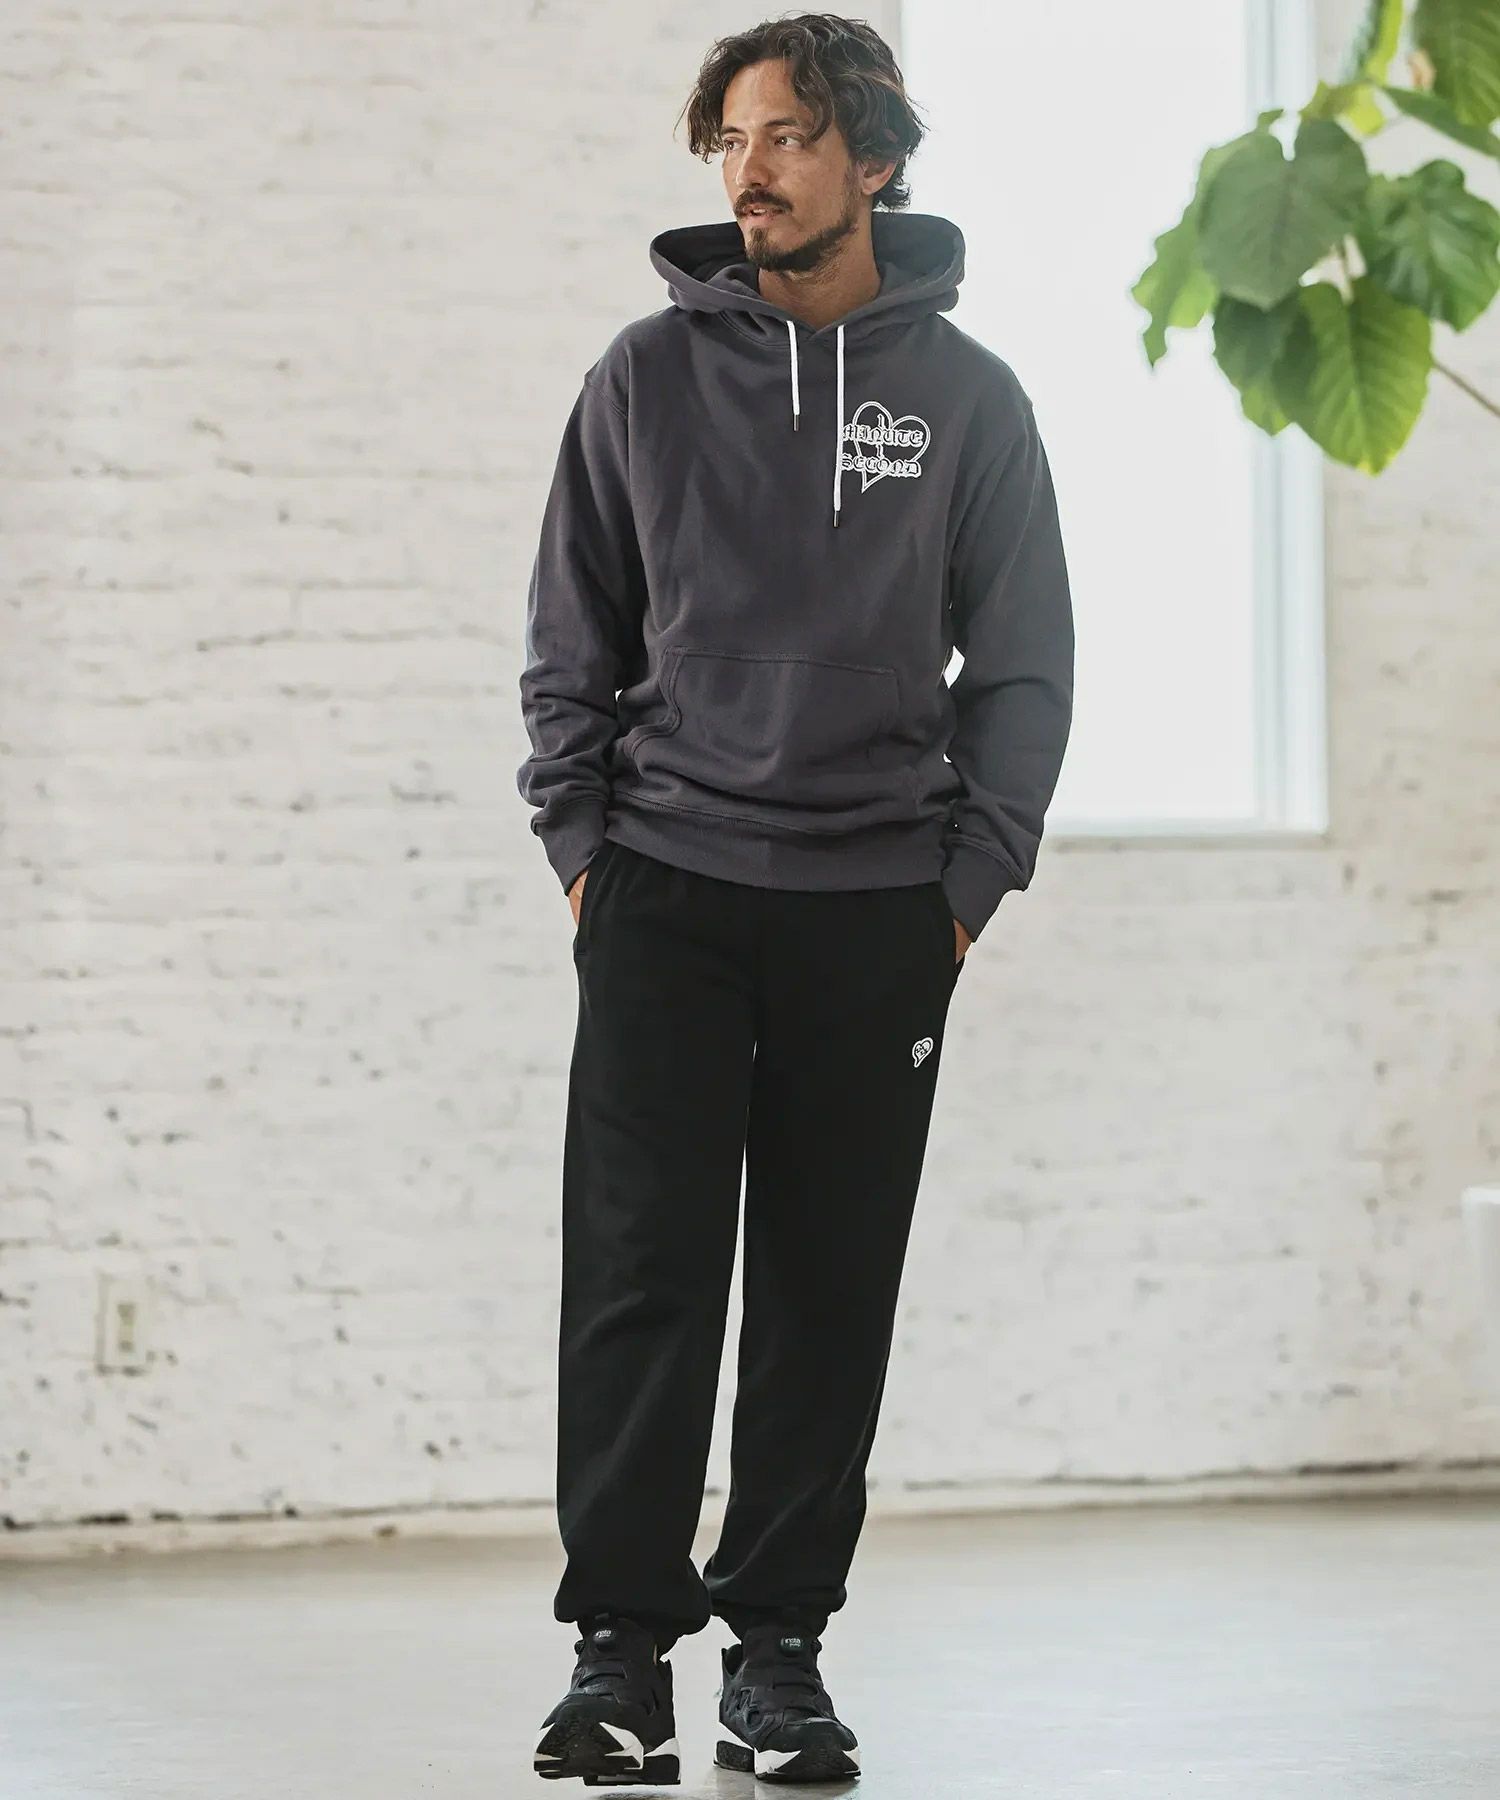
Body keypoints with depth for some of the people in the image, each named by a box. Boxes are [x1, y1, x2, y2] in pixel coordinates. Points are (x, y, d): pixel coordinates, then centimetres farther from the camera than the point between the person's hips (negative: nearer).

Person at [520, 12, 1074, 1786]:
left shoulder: (967, 394, 5)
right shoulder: (649, 375, 5)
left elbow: (1024, 662, 8)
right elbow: (570, 641, 10)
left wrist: (969, 883, 0)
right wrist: (582, 848, 1)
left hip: (878, 907, 0)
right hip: (665, 890, 0)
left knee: (830, 1294, 3)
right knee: (641, 1274, -7)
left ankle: (779, 1644, 11)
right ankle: (621, 1641, -2)